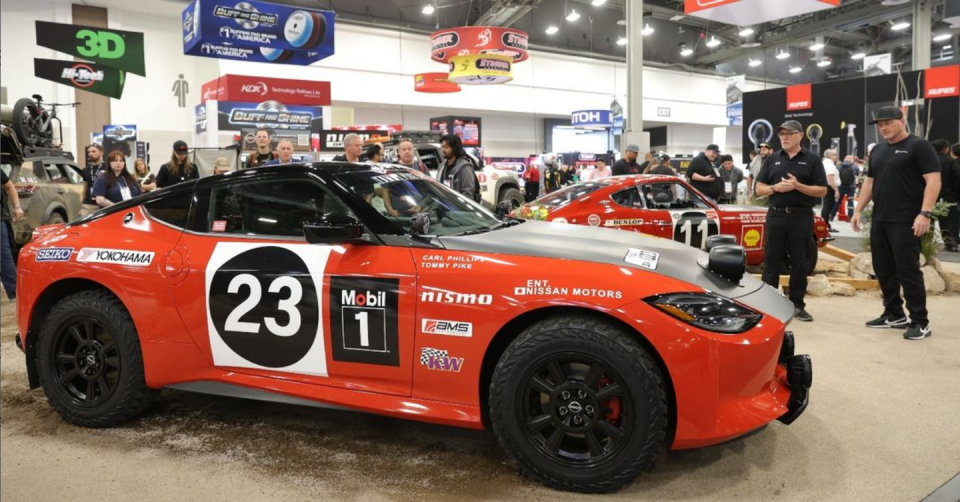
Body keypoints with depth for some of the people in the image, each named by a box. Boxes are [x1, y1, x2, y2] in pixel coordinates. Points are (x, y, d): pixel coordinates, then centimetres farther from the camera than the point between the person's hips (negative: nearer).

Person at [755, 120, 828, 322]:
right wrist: (775, 188, -13)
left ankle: (797, 305, 13)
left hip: (801, 216, -2)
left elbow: (822, 191, -2)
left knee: (799, 263, 5)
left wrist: (798, 186, -16)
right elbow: (759, 189, 7)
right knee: (771, 261, 3)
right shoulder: (772, 159, 9)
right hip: (776, 215, 2)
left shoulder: (812, 160, 2)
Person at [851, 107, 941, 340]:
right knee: (883, 270, 12)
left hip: (906, 222, -7)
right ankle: (894, 314, 24)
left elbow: (933, 181, -13)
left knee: (908, 271, -6)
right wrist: (858, 210, 14)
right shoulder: (877, 150, 16)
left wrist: (925, 214, -21)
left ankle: (920, 322, 2)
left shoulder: (919, 146, -6)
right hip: (879, 221, 8)